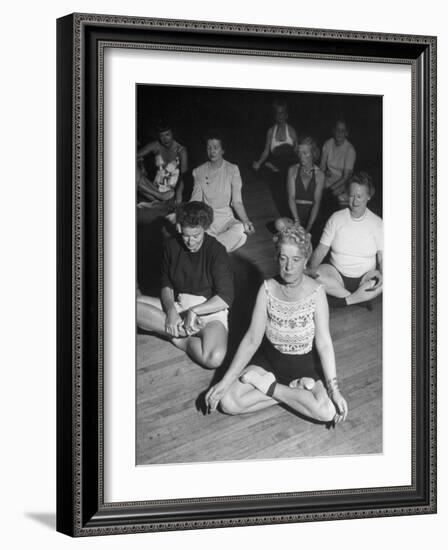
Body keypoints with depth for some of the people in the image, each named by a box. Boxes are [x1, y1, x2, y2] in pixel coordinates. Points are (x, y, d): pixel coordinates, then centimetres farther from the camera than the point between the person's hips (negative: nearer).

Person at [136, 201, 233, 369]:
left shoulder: (216, 251, -13)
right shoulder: (172, 245, -1)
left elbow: (225, 298, -15)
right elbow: (166, 285, 3)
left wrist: (193, 311, -23)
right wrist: (171, 310, -17)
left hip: (209, 310, -4)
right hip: (177, 305, 4)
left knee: (213, 358, -35)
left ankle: (178, 337, -7)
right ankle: (184, 330, -19)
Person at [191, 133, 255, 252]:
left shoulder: (232, 170, 2)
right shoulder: (199, 172, 6)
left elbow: (237, 201, -4)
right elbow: (195, 200, 1)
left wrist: (246, 221, -21)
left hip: (225, 217, 0)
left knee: (241, 230, -36)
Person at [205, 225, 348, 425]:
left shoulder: (315, 293, -16)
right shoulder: (267, 289, -11)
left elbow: (324, 343, -15)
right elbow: (252, 339, -9)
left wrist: (334, 388, -24)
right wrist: (225, 381, -14)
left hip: (303, 366, -1)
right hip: (268, 361, 2)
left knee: (328, 412, -29)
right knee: (227, 402, -22)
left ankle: (269, 386, -8)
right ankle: (295, 389, -8)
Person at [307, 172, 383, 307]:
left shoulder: (376, 223, -1)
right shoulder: (336, 218, 0)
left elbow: (382, 256, -5)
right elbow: (322, 249, -2)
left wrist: (382, 273, -27)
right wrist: (312, 268, -23)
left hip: (365, 278, -1)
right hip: (338, 275, 1)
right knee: (318, 274, -30)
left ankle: (344, 300, -23)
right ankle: (361, 298, -21)